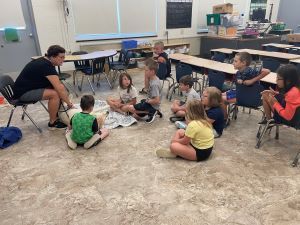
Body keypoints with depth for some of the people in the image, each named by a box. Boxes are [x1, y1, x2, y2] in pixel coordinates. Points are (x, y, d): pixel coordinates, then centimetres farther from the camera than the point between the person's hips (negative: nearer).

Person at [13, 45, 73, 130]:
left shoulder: (45, 62, 4)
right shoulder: (46, 66, -26)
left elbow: (58, 85, 8)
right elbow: (59, 88, -30)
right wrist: (68, 103, -19)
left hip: (30, 87, 10)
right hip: (23, 92, -10)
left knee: (58, 90, 1)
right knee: (55, 94, -24)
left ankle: (58, 115, 10)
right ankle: (52, 123, -9)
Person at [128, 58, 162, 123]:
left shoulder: (154, 84, -29)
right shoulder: (153, 79, -1)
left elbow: (156, 100, -30)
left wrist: (147, 101, -17)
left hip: (152, 105, -10)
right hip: (149, 101, 10)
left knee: (130, 108, -16)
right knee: (135, 116, 18)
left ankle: (152, 112, -6)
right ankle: (154, 112, 16)